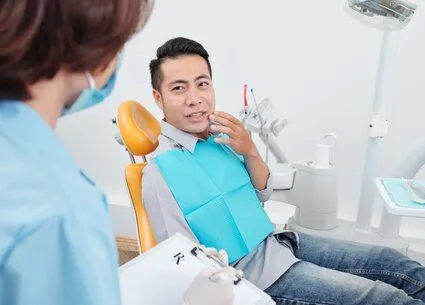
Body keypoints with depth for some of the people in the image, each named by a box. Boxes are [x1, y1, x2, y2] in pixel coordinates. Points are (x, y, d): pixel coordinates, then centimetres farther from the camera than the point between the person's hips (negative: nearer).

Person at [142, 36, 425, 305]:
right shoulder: (160, 174, -19)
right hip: (251, 270, -6)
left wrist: (250, 151, -11)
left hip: (278, 241, 7)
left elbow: (262, 194, 7)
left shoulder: (221, 134, -1)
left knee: (399, 265, 8)